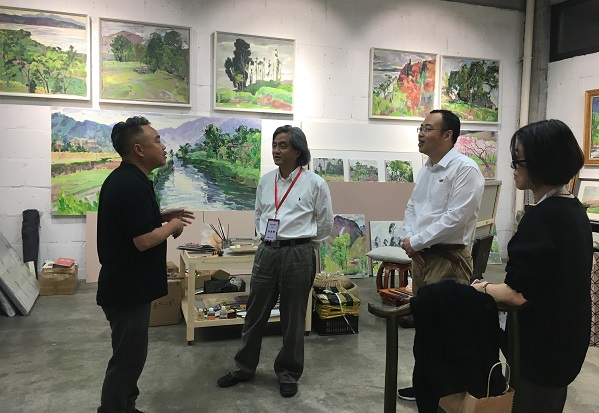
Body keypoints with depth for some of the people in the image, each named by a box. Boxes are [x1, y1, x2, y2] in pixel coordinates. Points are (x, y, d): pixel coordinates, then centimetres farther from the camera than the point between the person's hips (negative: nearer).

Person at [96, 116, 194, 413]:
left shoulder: (123, 178, 9)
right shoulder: (133, 185, -24)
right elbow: (144, 240, -27)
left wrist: (161, 216, 8)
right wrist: (173, 226, -10)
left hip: (124, 284, 11)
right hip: (128, 288, -11)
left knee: (129, 354, 22)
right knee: (128, 357, 4)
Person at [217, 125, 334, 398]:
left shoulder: (315, 183, -7)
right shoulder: (265, 181, 6)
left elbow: (326, 224, 2)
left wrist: (302, 244, 7)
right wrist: (267, 239, 14)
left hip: (298, 255, -4)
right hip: (267, 252, 4)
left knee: (292, 318, 8)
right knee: (255, 313, 13)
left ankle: (288, 373, 27)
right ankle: (244, 367, 31)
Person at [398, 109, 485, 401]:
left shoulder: (465, 169, -14)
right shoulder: (426, 169, 14)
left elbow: (455, 219, -22)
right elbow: (412, 208, 15)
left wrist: (415, 241, -15)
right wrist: (410, 240, -4)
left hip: (448, 258, -9)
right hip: (420, 255, 9)